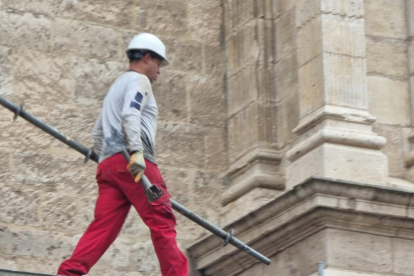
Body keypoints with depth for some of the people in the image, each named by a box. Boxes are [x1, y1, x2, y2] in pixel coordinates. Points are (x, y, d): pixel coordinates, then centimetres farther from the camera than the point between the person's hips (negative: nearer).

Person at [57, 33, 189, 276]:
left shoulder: (117, 86, 33)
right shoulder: (139, 80, 4)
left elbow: (98, 132, 33)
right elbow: (130, 115, -15)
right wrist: (136, 151, -26)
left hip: (108, 164, 9)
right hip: (134, 163, -9)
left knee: (103, 226, -2)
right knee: (162, 221, -8)